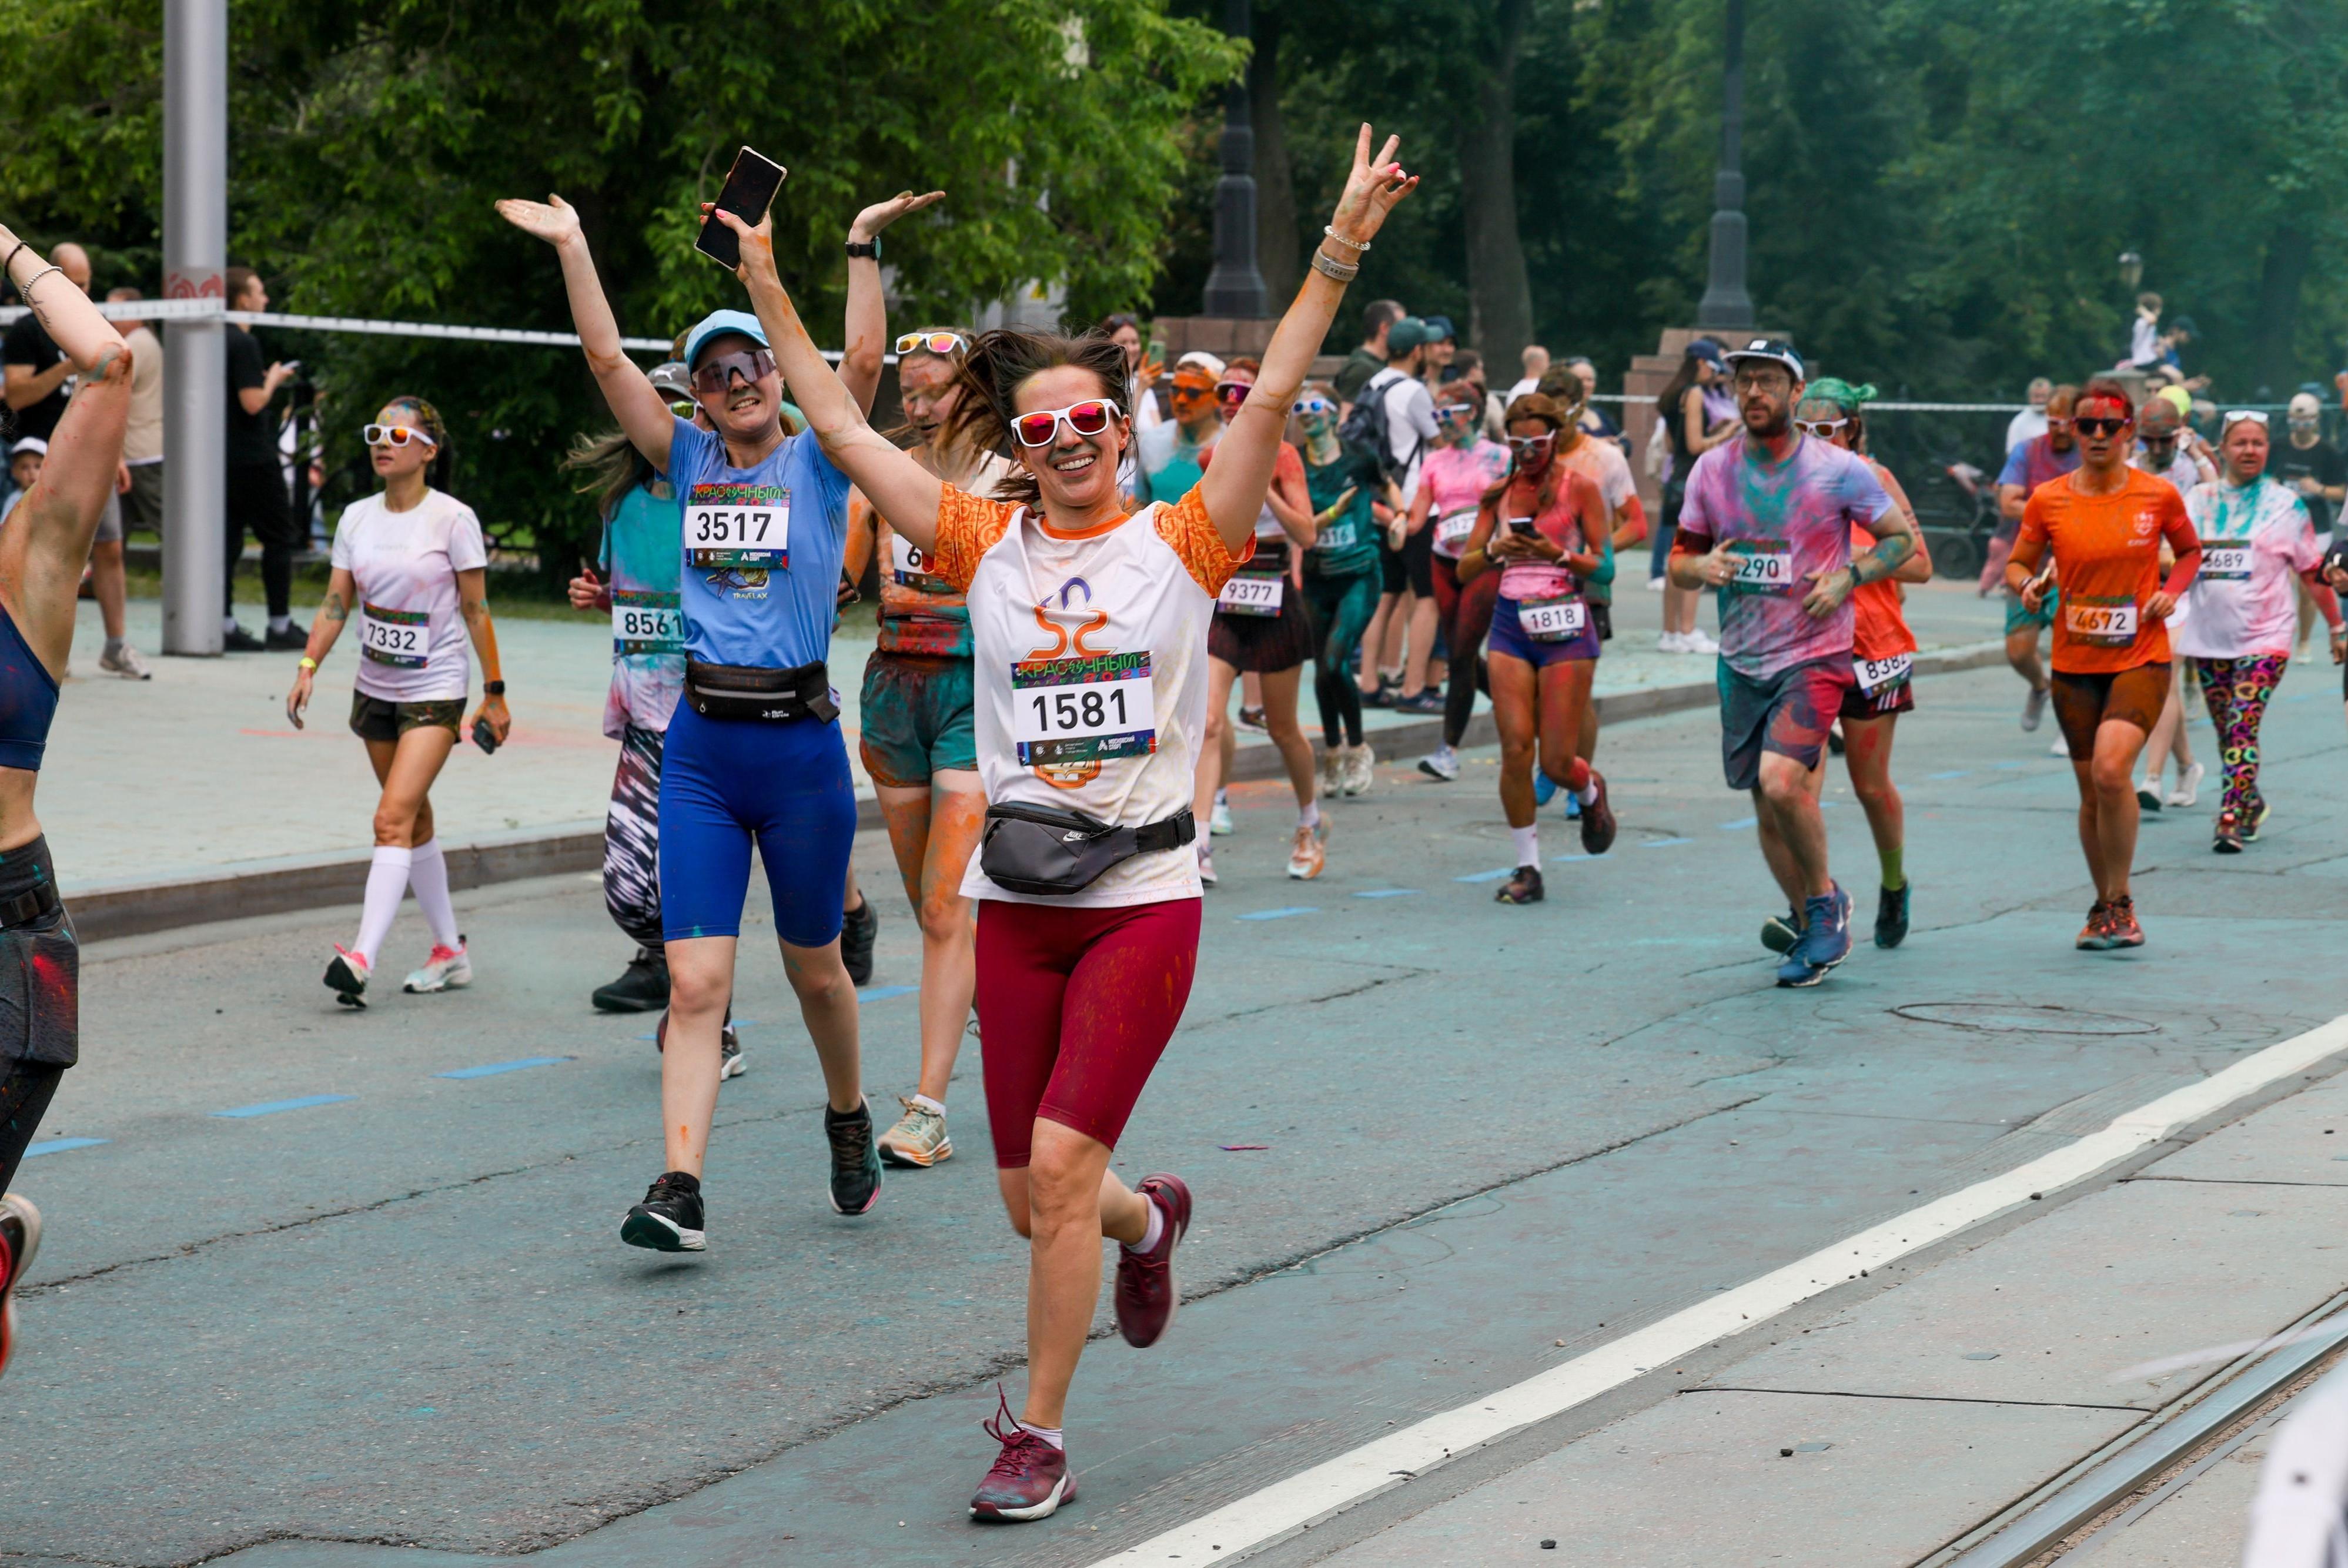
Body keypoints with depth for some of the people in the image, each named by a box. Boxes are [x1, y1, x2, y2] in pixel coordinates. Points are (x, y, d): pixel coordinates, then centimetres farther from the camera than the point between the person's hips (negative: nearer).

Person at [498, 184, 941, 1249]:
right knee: (695, 981, -6)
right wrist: (571, 247, -1)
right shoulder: (689, 464, 9)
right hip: (700, 746, 2)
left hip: (800, 740, -2)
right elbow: (608, 360, 4)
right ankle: (679, 1189, -11)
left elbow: (860, 360, -14)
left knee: (813, 969, 13)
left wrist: (863, 248, -21)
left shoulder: (817, 461, 1)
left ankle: (849, 1120, 39)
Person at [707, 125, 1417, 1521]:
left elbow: (1270, 400, -10)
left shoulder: (1180, 542, -1)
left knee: (1062, 1166, -14)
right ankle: (1149, 1221, 44)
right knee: (1031, 1197, 8)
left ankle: (1039, 1438, -1)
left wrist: (1342, 251, -18)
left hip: (1145, 895, -3)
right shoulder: (987, 547, 6)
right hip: (1018, 896, 4)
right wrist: (771, 297, 6)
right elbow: (845, 430, 8)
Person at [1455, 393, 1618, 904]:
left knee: (1557, 761, -4)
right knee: (1515, 750, -8)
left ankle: (1591, 793, 34)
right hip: (1511, 624, 3)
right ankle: (1527, 869, 3)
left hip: (1565, 626, -3)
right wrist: (1495, 550, -11)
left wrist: (1557, 554, -19)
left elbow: (1605, 567, -3)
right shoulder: (1499, 492, 11)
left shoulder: (1579, 488, 0)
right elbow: (1465, 570, 9)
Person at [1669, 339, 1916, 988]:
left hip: (1815, 656, -5)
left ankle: (1825, 900, 0)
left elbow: (1903, 539, 3)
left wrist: (1847, 577, -13)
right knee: (1767, 809, 10)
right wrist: (1701, 568, -12)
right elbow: (1680, 559, 12)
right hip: (1742, 661, 5)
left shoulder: (1838, 470, -7)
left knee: (1781, 781, -23)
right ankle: (1812, 927, 27)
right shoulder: (1711, 470, 4)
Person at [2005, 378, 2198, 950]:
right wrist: (2028, 585, -11)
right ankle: (2105, 906, 27)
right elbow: (2017, 564, 11)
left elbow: (2190, 551, 15)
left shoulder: (2159, 496, -2)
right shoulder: (2047, 501, 0)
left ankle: (2120, 904, -8)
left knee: (2111, 769, -23)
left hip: (2142, 659, -2)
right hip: (2075, 665, 2)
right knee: (2091, 790, 7)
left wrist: (2171, 591, -4)